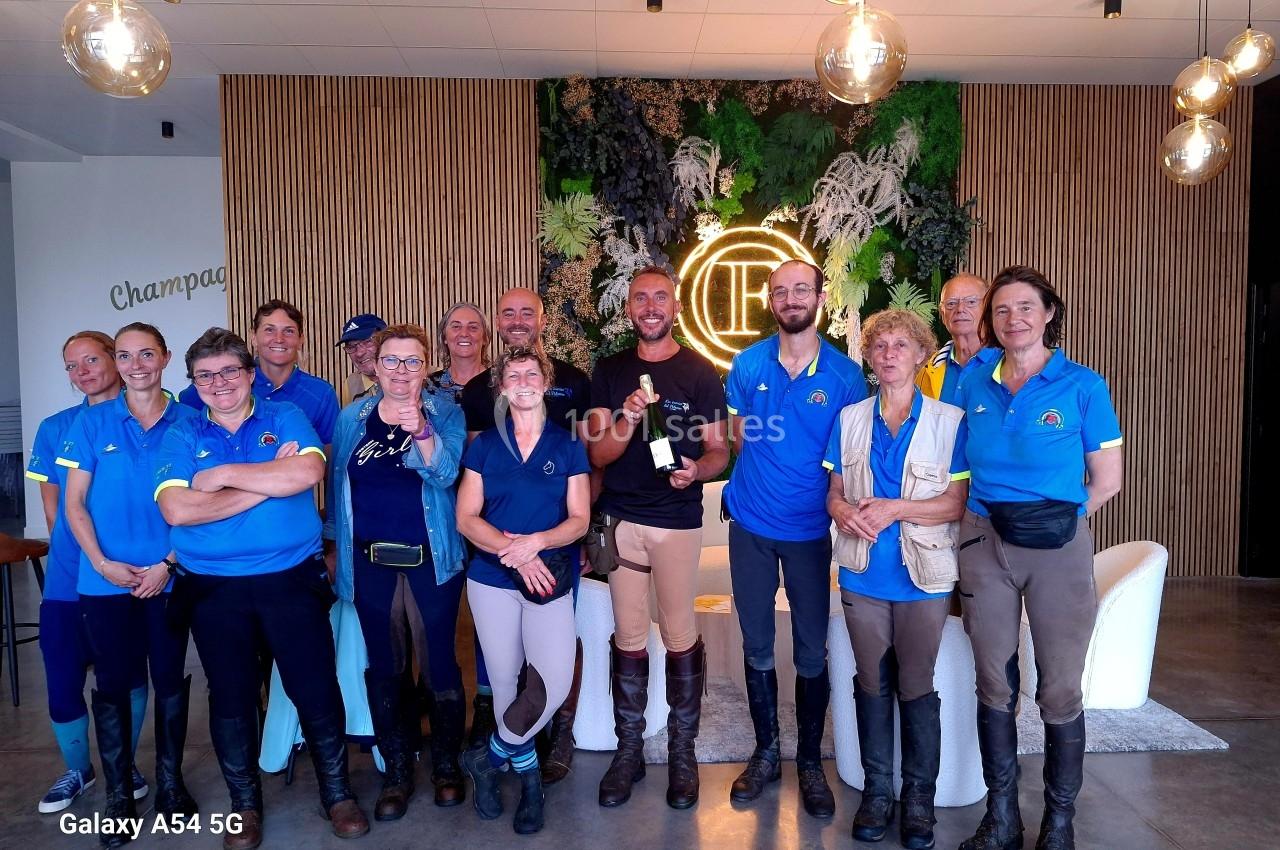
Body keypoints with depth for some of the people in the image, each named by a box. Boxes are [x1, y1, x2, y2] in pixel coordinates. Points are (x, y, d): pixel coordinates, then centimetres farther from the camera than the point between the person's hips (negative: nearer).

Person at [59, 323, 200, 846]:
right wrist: (102, 563, -10)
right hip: (104, 579, 0)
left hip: (168, 576, 0)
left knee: (170, 681, 9)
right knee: (112, 685, 8)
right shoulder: (92, 422, 2)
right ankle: (118, 794, 22)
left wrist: (168, 563, -8)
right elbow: (74, 503, 1)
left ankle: (170, 782, 27)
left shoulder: (188, 423, 1)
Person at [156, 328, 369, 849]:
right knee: (231, 697, 13)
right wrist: (268, 481, -14)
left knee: (316, 689, 4)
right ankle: (244, 802, 33)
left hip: (293, 579, -1)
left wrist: (226, 474, -12)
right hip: (213, 590, 2)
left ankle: (337, 793, 25)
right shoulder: (182, 436, 4)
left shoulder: (285, 418, 2)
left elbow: (308, 472, -17)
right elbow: (177, 510, -13)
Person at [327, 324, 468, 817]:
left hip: (432, 558, -3)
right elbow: (337, 486, 13)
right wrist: (336, 546, 14)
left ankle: (446, 764, 25)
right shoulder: (352, 418, 6)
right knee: (384, 667, 10)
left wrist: (420, 429, -35)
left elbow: (445, 473, -18)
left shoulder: (445, 412, -3)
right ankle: (397, 771, 26)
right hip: (370, 562, 3)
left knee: (439, 661, 5)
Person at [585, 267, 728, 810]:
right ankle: (629, 748, 23)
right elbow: (597, 455, 0)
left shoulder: (700, 373, 0)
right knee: (628, 637, 9)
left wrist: (697, 469, -22)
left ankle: (682, 749, 21)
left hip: (677, 521, -2)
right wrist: (626, 423, -20)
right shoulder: (609, 372, 6)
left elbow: (719, 450, 0)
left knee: (680, 637, 4)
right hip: (620, 520, 2)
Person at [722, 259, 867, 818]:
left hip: (810, 529, -1)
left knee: (812, 651, 7)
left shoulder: (845, 375, -5)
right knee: (756, 646, 11)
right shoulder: (747, 364, 0)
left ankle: (810, 761, 25)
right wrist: (766, 476, 0)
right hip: (750, 524, 2)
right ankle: (765, 753, 28)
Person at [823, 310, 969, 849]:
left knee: (916, 687, 5)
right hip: (863, 574, 3)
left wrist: (895, 509, -19)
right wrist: (847, 512, -13)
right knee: (872, 683, 11)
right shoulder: (850, 419, 7)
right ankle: (876, 790, 25)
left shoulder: (949, 420, -3)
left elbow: (957, 502, -7)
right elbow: (834, 493, 9)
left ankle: (919, 796, 22)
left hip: (923, 576, -2)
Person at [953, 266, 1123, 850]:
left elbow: (1107, 481, -1)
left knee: (1060, 691, 5)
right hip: (985, 543, 3)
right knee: (994, 685, 10)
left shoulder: (1082, 386, -4)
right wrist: (983, 516, 5)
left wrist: (1058, 515, 0)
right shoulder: (973, 381, 4)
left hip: (1058, 547, -2)